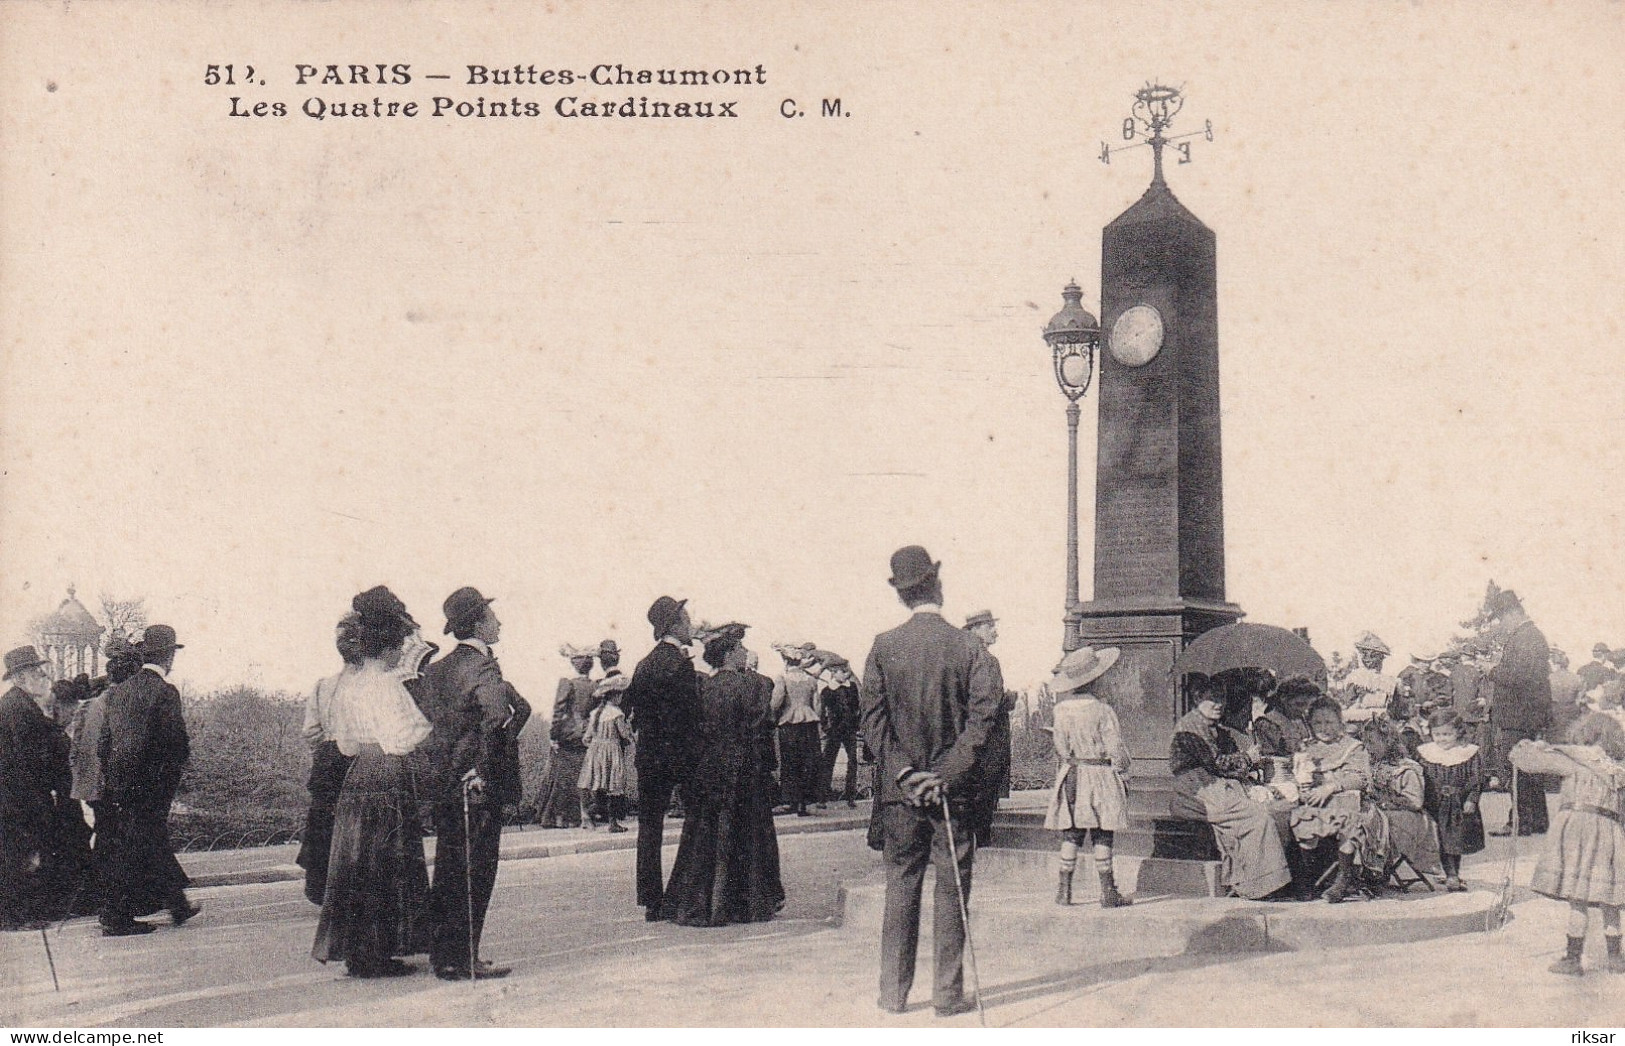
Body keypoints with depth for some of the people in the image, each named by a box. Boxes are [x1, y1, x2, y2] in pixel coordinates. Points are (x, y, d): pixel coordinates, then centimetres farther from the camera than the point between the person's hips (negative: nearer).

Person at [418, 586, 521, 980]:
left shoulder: (436, 669, 11)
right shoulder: (483, 668, -15)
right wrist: (486, 773, -22)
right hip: (478, 788, -8)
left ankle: (441, 953, 23)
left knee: (448, 869, 15)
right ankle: (464, 959, 2)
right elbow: (496, 716, -29)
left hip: (442, 784, 8)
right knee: (475, 873, -1)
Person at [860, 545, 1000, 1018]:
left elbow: (872, 720, -5)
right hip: (954, 790, -1)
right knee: (952, 889, 6)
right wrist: (945, 774, -12)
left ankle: (893, 992, 12)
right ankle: (948, 992, 8)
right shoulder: (969, 647, -5)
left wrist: (905, 773, -6)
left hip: (899, 788, 1)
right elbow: (983, 717, -12)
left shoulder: (883, 647, -2)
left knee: (900, 888, 9)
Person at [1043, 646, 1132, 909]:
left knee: (1071, 836, 8)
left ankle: (1064, 890, 9)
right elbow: (1116, 748, -8)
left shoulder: (1061, 711, -2)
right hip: (1101, 777, -4)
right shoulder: (1101, 710, -13)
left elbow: (1061, 748, 7)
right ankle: (1108, 892, 5)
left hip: (1071, 777, 4)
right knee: (1102, 837, 1)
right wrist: (1123, 773, 3)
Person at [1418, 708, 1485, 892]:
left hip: (1460, 806, 0)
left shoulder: (1469, 754, -3)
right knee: (1444, 842, -4)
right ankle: (1451, 876, 0)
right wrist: (1420, 801, 0)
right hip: (1436, 806, 0)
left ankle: (1454, 875, 26)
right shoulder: (1424, 753, 0)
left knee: (1457, 841, 9)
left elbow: (1476, 780, -1)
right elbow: (1420, 780, 5)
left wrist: (1471, 800, -9)